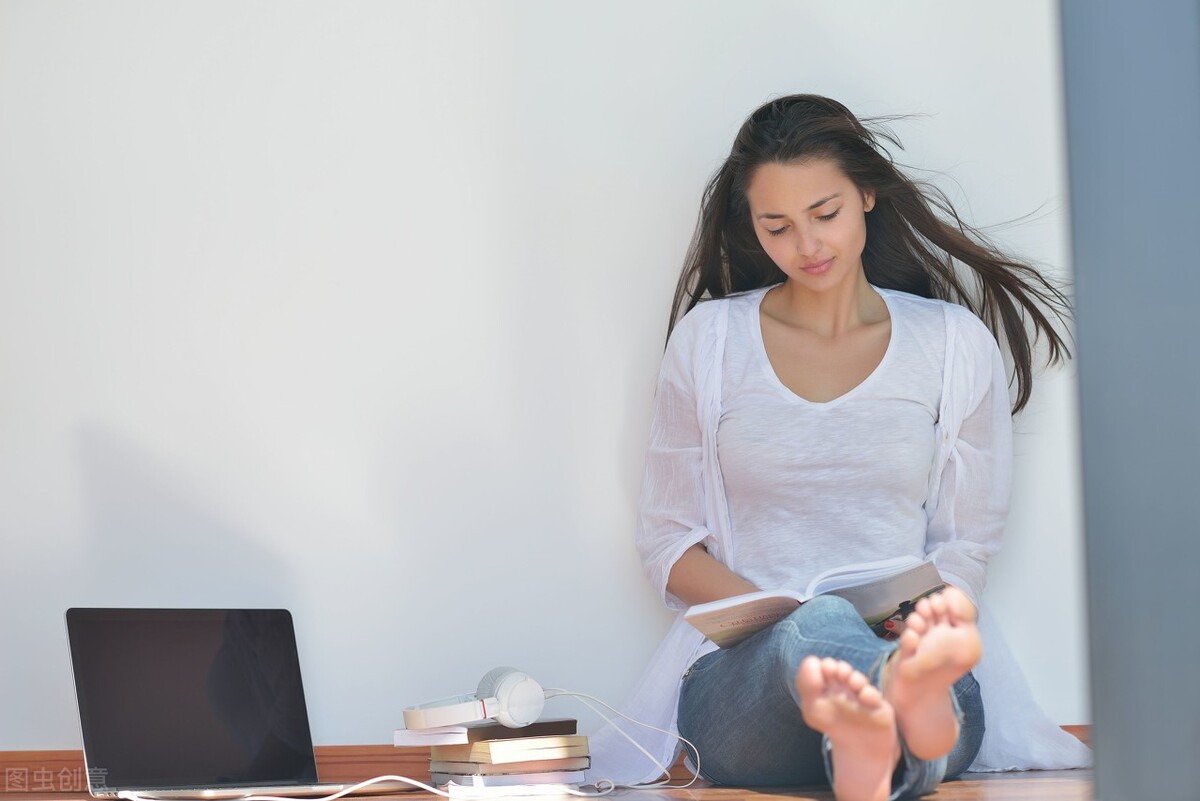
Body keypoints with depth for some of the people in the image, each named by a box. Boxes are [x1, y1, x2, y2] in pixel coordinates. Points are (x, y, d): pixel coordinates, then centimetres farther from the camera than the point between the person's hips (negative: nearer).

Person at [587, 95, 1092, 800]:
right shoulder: (710, 339, 14)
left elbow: (966, 545, 15)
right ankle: (912, 711, -75)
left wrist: (922, 611, -11)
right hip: (740, 672, -1)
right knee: (823, 625, -41)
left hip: (903, 634, 1)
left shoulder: (955, 345, 14)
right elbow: (668, 542, 13)